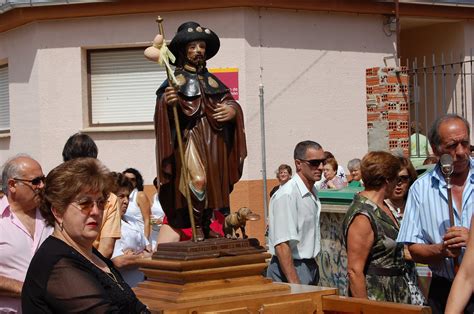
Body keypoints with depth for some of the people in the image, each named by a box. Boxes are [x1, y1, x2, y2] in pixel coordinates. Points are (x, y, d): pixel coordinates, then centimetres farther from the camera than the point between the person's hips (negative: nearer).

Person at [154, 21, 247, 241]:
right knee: (196, 179, -19)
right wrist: (166, 101, -31)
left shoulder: (210, 80, 17)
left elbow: (228, 101, 19)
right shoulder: (177, 79, 2)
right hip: (190, 138, -6)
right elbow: (163, 105, -8)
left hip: (213, 140, 6)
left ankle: (207, 226, 13)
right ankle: (197, 228, -13)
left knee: (212, 181, 5)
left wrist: (232, 110, -4)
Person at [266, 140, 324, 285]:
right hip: (289, 268, -9)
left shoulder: (313, 192, 11)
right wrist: (295, 284, -26)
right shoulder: (286, 196, -19)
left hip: (311, 266, 9)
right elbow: (282, 245, -24)